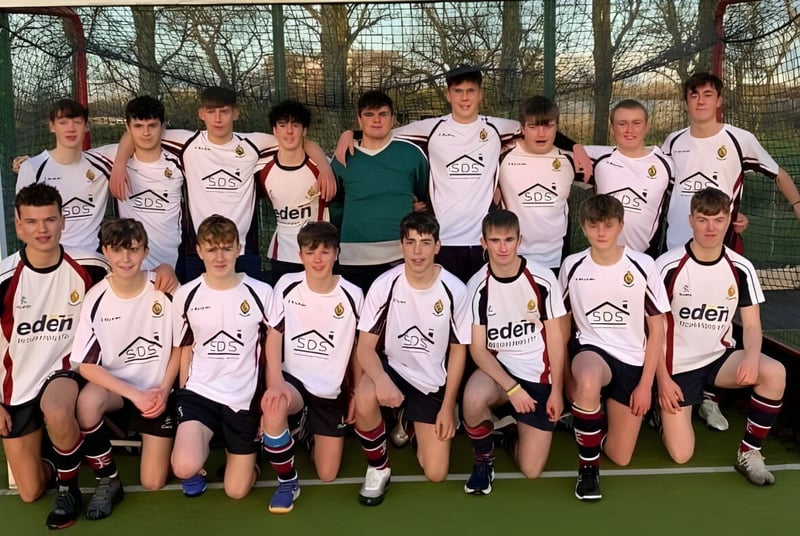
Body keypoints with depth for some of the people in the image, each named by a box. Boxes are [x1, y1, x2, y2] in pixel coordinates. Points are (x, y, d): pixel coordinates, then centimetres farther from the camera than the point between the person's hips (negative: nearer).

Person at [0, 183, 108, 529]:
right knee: (29, 493, 2)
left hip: (64, 370, -1)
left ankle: (68, 485, -9)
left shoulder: (89, 268, -12)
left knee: (57, 412, -38)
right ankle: (54, 469, 39)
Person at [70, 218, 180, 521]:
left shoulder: (165, 292, -15)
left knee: (153, 483, -3)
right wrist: (134, 395, -21)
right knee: (87, 402, -37)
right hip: (115, 385, 0)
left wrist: (163, 390, -13)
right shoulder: (96, 298, -16)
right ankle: (108, 481, -13)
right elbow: (84, 364, -14)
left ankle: (143, 436, 31)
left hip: (157, 390, 0)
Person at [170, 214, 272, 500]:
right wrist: (184, 400, 11)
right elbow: (185, 351, 10)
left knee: (236, 490, 3)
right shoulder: (186, 296, -2)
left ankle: (242, 446, 35)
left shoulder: (261, 293, -7)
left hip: (245, 398, 0)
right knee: (184, 468, -24)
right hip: (199, 392, 1)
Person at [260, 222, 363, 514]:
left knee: (327, 475, 3)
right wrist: (275, 383, -22)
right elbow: (273, 337, -7)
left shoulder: (352, 295, -9)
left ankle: (312, 431, 39)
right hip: (294, 379, -1)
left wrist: (357, 395, 1)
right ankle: (287, 482, -12)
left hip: (332, 390, 1)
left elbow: (358, 349, 1)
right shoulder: (287, 286, -8)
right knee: (273, 407, -38)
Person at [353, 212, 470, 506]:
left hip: (433, 383, 1)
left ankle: (414, 425, 30)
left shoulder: (455, 290, -14)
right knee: (364, 401, -36)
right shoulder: (384, 285, -15)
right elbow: (365, 347, -12)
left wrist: (448, 407, -3)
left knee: (436, 473, -4)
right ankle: (378, 468, -7)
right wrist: (381, 379, -34)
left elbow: (458, 350, -3)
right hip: (392, 369, -1)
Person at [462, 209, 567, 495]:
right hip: (497, 367, 0)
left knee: (531, 470, -6)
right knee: (473, 398, -37)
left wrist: (557, 390, -5)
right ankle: (483, 460, -6)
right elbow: (478, 348, -9)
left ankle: (511, 434, 30)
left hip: (538, 375, 0)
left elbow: (556, 337, -3)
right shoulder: (477, 287, -10)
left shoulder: (543, 279, -11)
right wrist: (512, 388, -20)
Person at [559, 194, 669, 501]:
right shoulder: (572, 266, -5)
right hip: (591, 349, -1)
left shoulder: (642, 266, -8)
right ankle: (588, 467, -18)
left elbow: (657, 329, -2)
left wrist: (646, 384, -5)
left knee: (620, 457, 1)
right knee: (588, 381, -41)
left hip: (633, 361, 1)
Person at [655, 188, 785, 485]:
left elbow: (751, 325, -2)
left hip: (720, 357, 3)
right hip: (678, 364, -3)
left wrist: (752, 356, -25)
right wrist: (662, 378, -12)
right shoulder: (668, 266, -13)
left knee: (774, 373, -28)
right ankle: (665, 408, 25)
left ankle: (749, 452, -8)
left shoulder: (741, 268, -5)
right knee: (681, 455, -10)